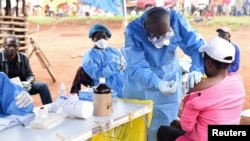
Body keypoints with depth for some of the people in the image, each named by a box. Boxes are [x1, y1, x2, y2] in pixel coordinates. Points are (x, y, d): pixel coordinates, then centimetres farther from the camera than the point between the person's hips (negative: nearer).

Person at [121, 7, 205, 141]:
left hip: (169, 80, 1)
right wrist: (158, 84, -51)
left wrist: (196, 69, -44)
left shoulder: (176, 20, -22)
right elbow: (137, 67, -33)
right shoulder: (133, 30, -28)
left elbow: (196, 45, -23)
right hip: (139, 85, -1)